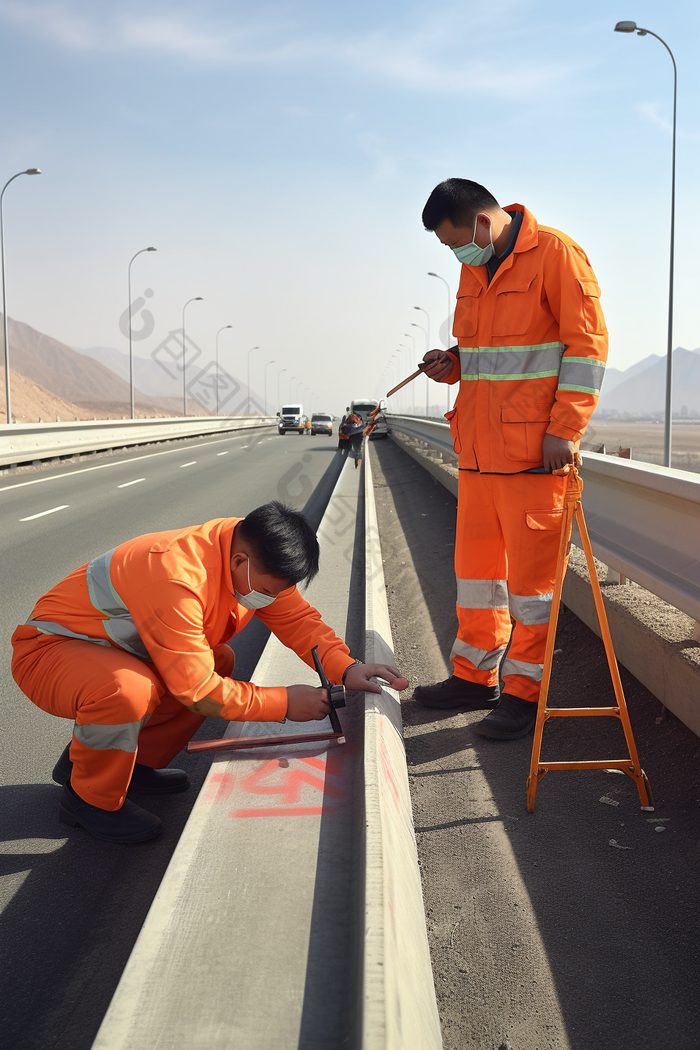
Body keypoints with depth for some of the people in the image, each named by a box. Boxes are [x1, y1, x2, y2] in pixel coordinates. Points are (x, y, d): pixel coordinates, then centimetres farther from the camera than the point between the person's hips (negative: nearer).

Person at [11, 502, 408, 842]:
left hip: (113, 647, 9)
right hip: (49, 647, -9)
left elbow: (297, 617, -4)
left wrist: (346, 669, -21)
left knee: (220, 662, 2)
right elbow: (197, 690, -32)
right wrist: (283, 703, -25)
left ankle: (134, 761, 10)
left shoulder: (255, 555, -11)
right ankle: (91, 799, -8)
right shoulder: (175, 577, -37)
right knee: (128, 689, -37)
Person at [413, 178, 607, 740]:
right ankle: (475, 676, 26)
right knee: (476, 563, 13)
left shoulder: (555, 253, -9)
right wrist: (453, 362, 6)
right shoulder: (473, 271, 16)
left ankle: (524, 692, 10)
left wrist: (564, 430, -16)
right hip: (478, 446, 8)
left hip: (533, 448, -8)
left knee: (530, 570, -1)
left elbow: (588, 342, -12)